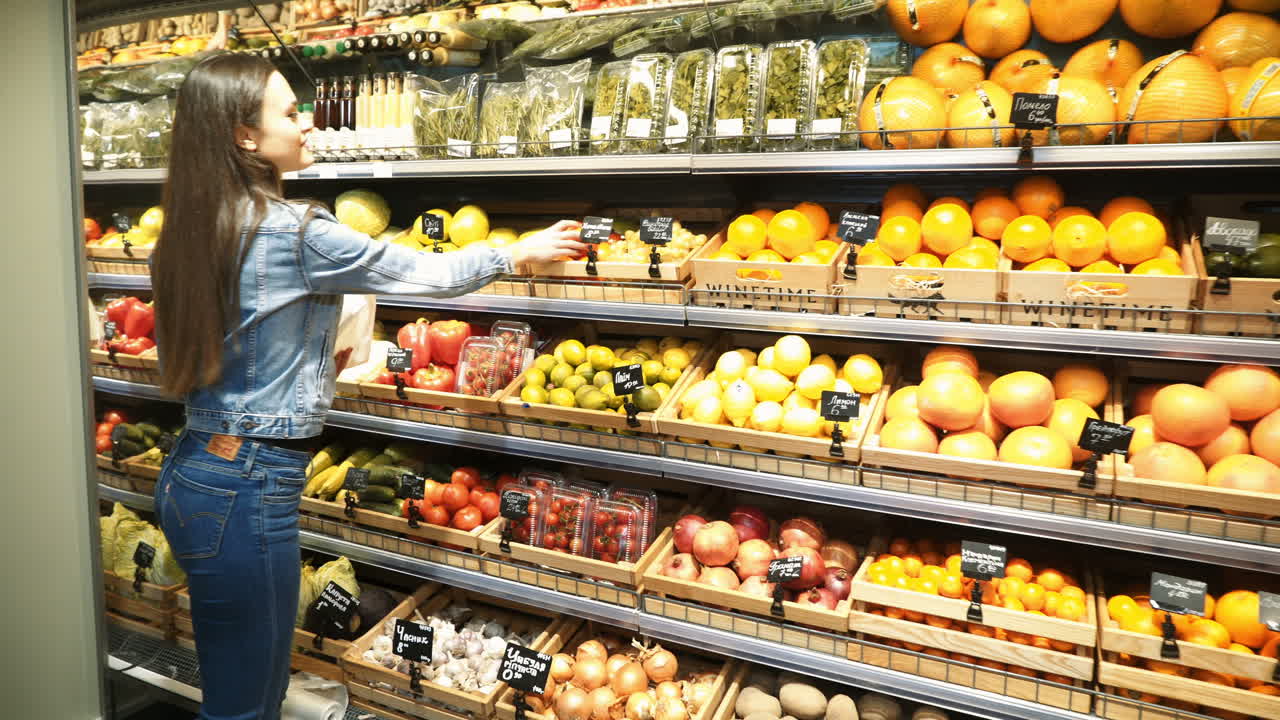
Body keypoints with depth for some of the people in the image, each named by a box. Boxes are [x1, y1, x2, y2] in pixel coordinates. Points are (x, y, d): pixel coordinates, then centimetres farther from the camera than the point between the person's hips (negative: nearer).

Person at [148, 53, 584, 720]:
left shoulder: (187, 232, 7)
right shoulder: (294, 231, -17)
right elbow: (430, 274, -7)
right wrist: (518, 252, 7)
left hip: (189, 470, 9)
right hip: (247, 490, -8)